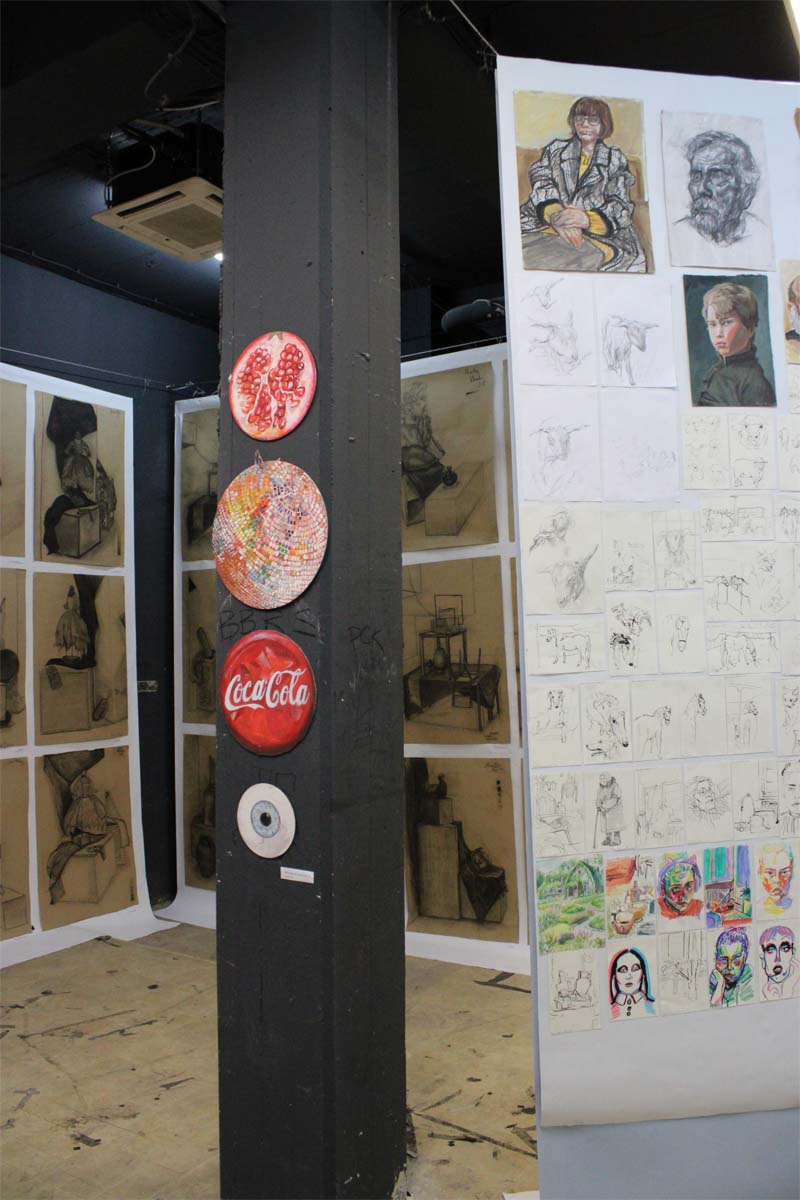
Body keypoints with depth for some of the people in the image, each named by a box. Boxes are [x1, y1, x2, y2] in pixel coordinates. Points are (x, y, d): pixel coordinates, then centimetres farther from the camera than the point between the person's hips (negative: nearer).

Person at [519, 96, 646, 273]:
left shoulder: (615, 158, 21)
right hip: (548, 225, 1)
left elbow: (621, 205, 6)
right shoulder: (556, 148, 24)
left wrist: (588, 219, -18)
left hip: (599, 234, 0)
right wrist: (555, 215, -19)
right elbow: (541, 182, 5)